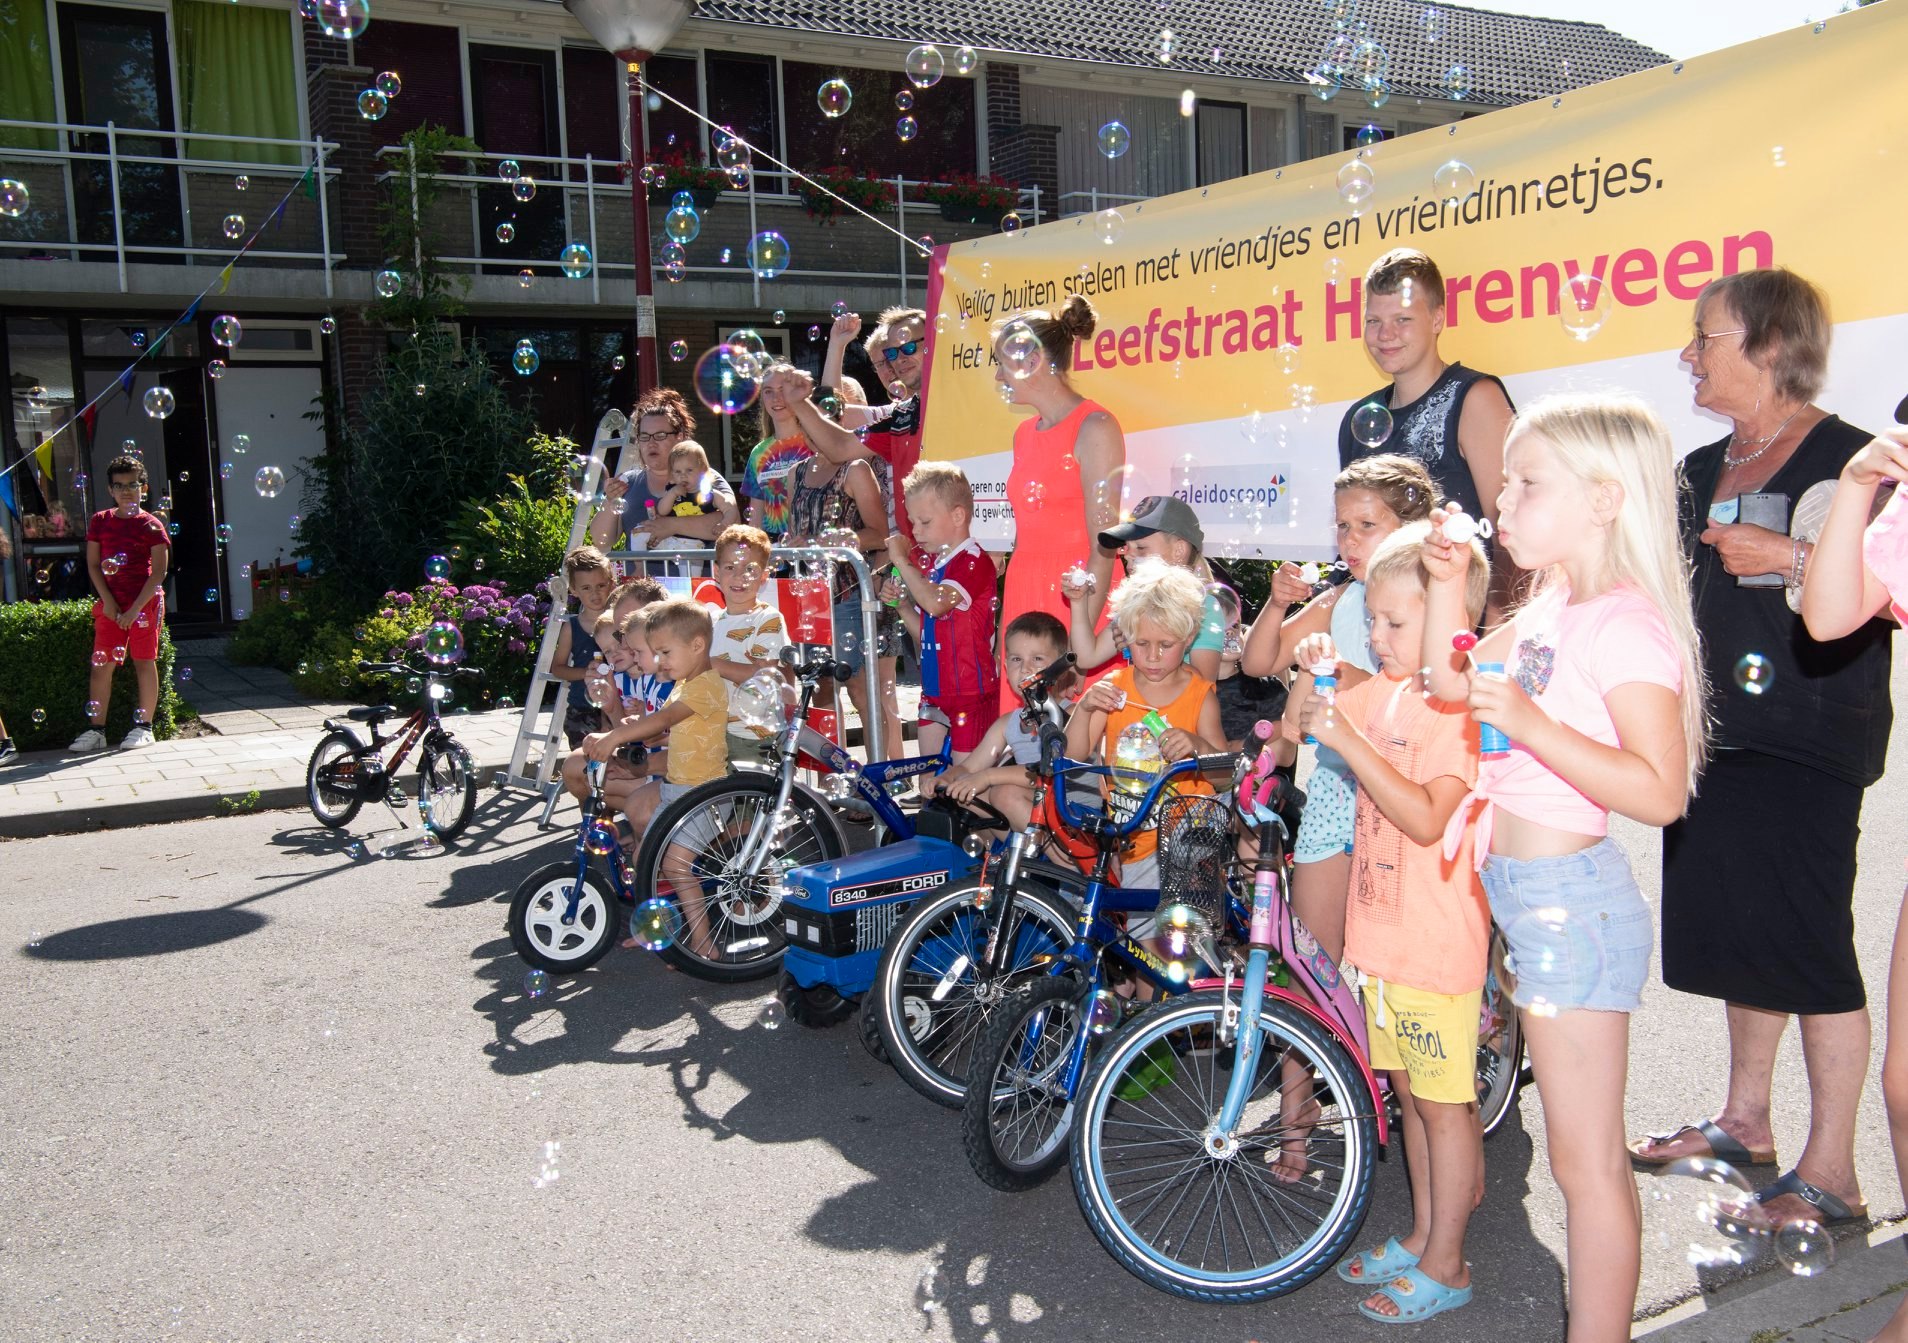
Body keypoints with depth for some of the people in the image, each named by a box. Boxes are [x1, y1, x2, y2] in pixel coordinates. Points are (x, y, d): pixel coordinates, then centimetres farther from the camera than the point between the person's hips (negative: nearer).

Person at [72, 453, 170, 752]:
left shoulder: (151, 525, -3)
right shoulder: (99, 522, 8)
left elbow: (159, 572, -8)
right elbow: (93, 565, 6)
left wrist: (135, 608, -14)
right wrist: (108, 602, -6)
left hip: (145, 602, -3)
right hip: (109, 605, 4)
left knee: (144, 662, 1)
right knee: (101, 664, 1)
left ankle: (144, 727, 8)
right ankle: (95, 729, 6)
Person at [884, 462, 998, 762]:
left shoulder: (974, 562, -14)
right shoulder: (928, 564, 11)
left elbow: (936, 603, -32)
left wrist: (902, 560, -21)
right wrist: (900, 604, -1)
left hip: (971, 692, -8)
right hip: (935, 690, 8)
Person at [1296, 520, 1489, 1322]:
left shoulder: (1459, 707, -19)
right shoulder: (1381, 690, 5)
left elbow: (1426, 817, -28)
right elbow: (1308, 729, 19)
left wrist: (1348, 739, -30)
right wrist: (1313, 676, 1)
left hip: (1435, 942, -8)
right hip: (1380, 930, 8)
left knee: (1442, 1103, 6)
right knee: (1408, 1092, 20)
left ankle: (1445, 1265, 22)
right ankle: (1421, 1235, 36)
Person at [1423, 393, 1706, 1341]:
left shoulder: (1627, 625, -18)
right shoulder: (1548, 612, 11)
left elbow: (1659, 793, -25)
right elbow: (1450, 683, 22)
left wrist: (1531, 722, -30)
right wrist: (1447, 580, 13)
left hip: (1572, 900, -10)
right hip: (1528, 896, 10)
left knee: (1585, 1162, 1)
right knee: (1592, 1154, 20)